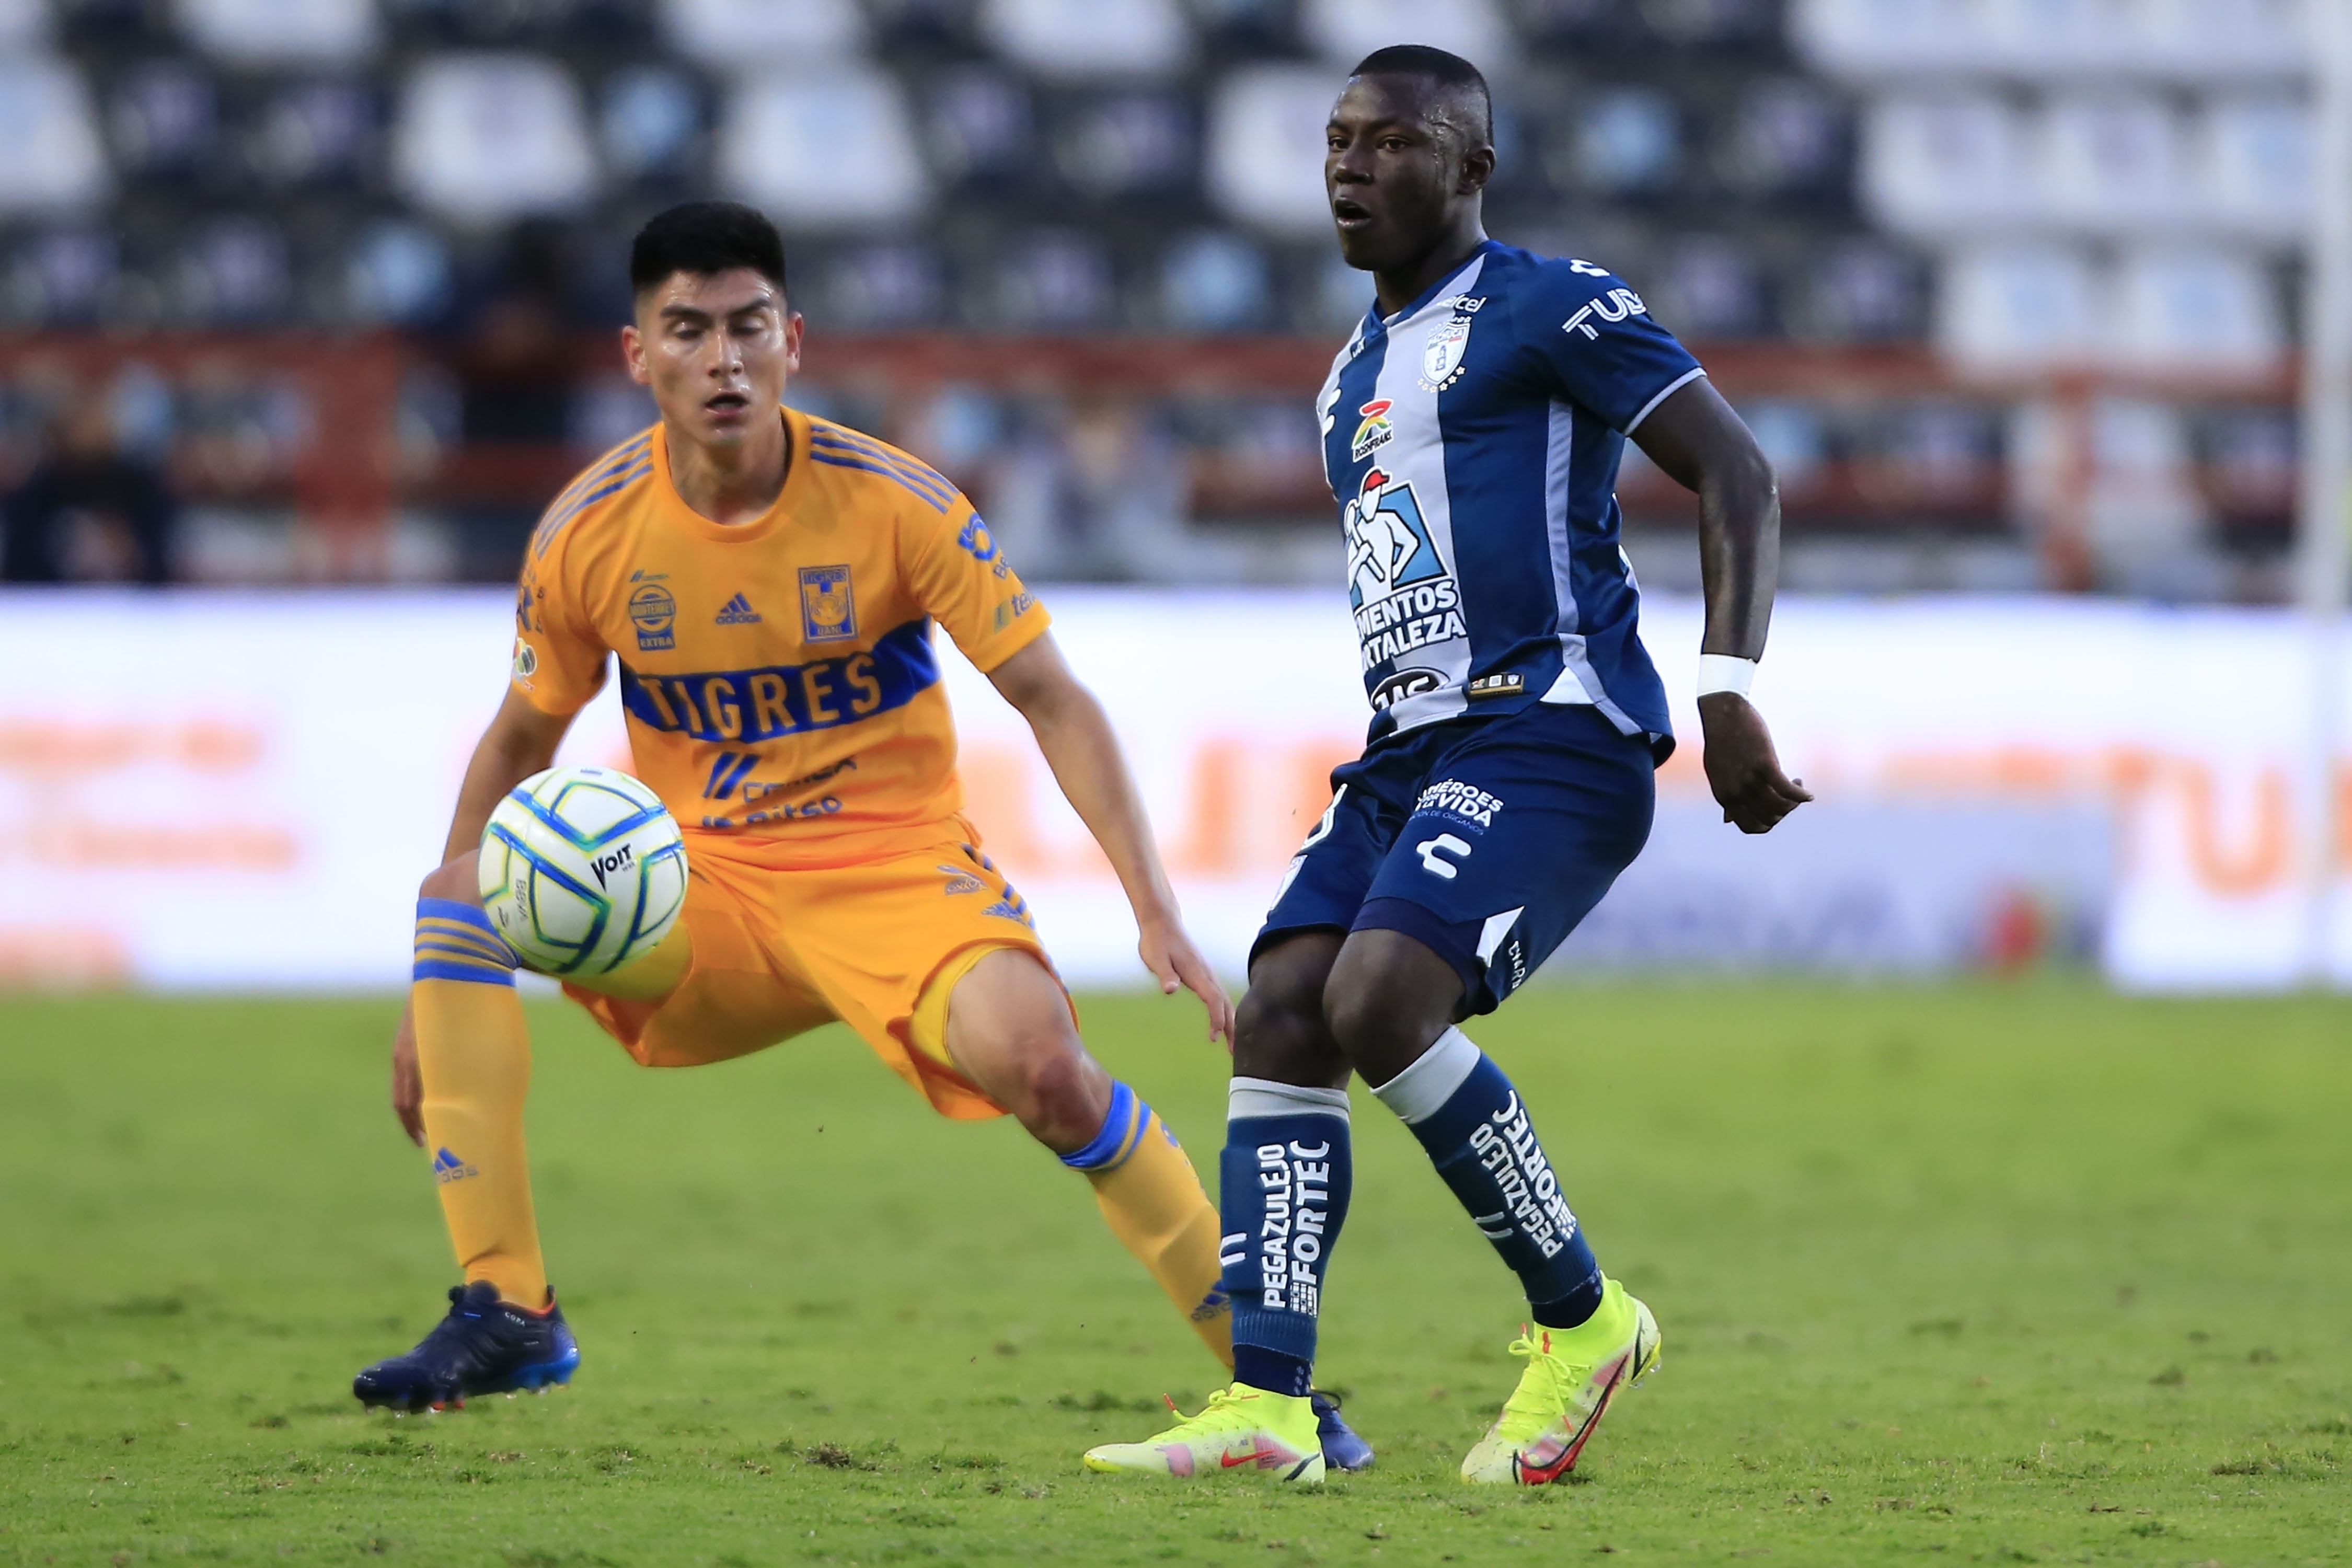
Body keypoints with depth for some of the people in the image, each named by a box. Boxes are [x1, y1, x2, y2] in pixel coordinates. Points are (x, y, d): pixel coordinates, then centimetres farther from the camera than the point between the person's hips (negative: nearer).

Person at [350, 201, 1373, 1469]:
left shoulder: (892, 504, -13)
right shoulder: (587, 535, -6)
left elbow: (1051, 702, -9)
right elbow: (520, 745, 8)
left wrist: (1154, 911, -19)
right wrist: (442, 1007, 4)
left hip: (897, 866, -3)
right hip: (703, 889, 3)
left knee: (1036, 1057, -32)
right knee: (457, 894, -21)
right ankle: (505, 1313, -20)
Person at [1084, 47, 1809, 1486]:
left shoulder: (1546, 310, -3)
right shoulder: (1356, 376, 23)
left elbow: (1736, 475, -8)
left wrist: (1729, 691, -18)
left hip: (1551, 734, -9)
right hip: (1413, 755, 9)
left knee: (1378, 1004, -25)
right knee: (1280, 1020, -9)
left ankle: (1582, 1319, -7)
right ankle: (1266, 1408, -15)